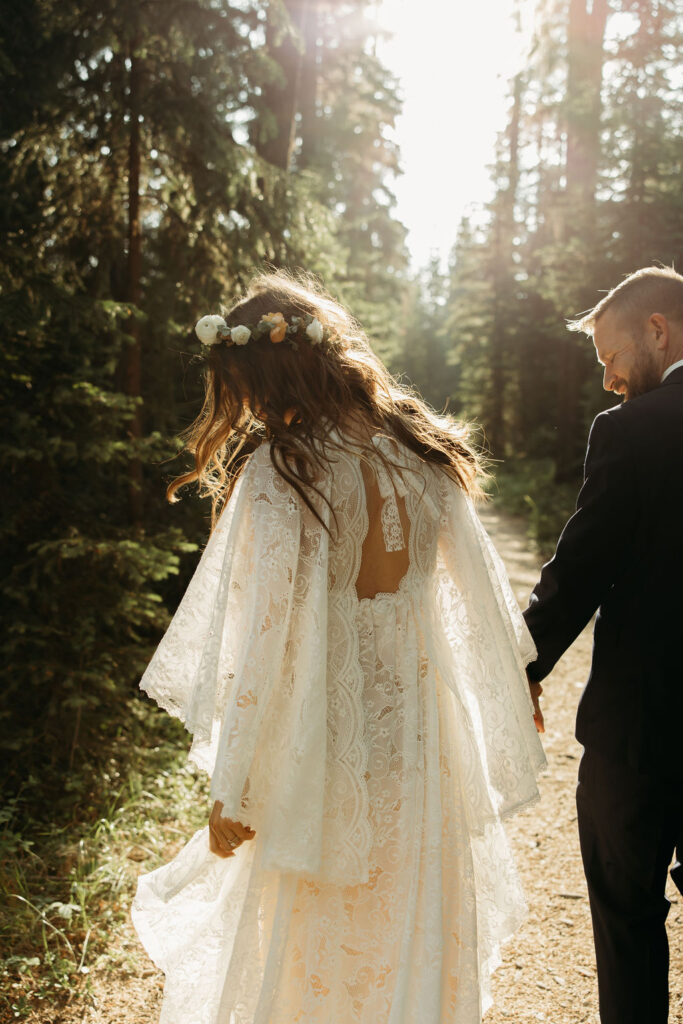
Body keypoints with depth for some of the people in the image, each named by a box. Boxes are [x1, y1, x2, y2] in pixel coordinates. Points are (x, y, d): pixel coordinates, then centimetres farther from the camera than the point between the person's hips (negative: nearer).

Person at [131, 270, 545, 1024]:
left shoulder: (280, 472, -19)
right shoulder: (421, 452, -3)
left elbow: (265, 641, -21)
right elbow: (481, 593, 5)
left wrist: (231, 791, -12)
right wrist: (517, 681, 21)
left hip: (320, 743, -5)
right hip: (418, 733, 5)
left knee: (303, 960, 18)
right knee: (415, 947, 23)